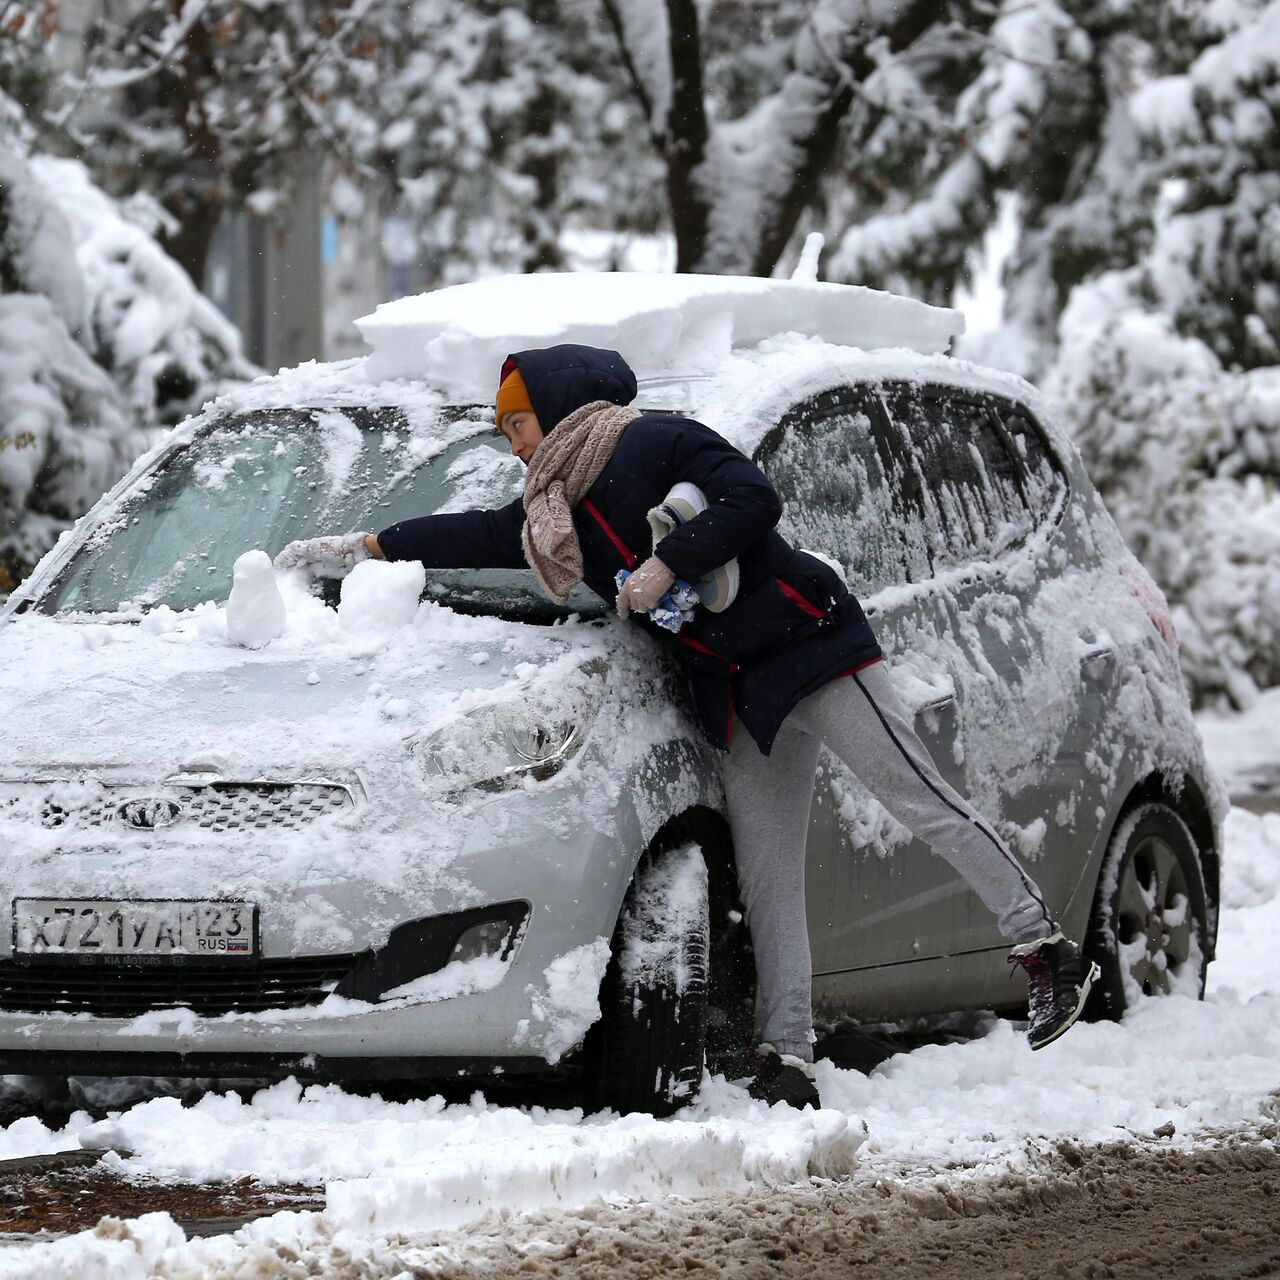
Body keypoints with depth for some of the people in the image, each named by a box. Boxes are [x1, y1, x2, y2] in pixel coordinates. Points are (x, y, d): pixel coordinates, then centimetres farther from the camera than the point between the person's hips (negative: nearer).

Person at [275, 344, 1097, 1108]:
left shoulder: (659, 444, -8)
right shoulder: (559, 508, 17)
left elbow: (753, 502, -20)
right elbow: (478, 537, 28)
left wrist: (666, 567, -21)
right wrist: (368, 549, 31)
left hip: (810, 649, -8)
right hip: (742, 698, 8)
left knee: (921, 801, -11)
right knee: (767, 882, 1)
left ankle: (1045, 949, -9)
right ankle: (788, 1060, -1)